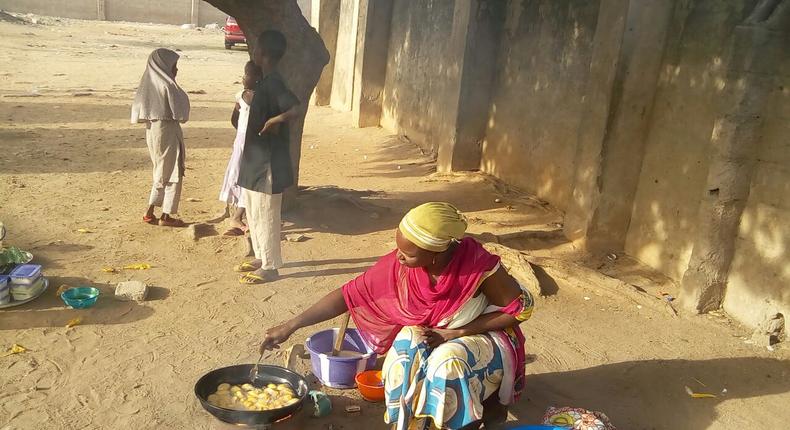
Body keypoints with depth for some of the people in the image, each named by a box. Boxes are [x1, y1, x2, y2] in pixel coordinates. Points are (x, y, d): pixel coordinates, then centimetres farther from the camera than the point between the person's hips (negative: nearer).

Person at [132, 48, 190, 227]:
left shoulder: (148, 83, 6)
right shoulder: (167, 85, -16)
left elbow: (138, 109, 9)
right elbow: (179, 113, -13)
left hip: (151, 130, 8)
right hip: (167, 131, -8)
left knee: (162, 173, 19)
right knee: (172, 174, 4)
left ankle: (150, 212, 19)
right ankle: (166, 216, 7)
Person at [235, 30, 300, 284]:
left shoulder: (273, 83, -21)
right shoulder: (265, 82, 10)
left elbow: (296, 109, -36)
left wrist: (273, 121, -24)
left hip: (268, 163, -10)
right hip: (256, 160, 10)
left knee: (265, 217, 1)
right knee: (254, 214, 19)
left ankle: (270, 268, 13)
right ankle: (261, 258, 33)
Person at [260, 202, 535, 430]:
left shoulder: (477, 264, -31)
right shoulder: (399, 264, -22)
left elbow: (521, 309, -19)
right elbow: (351, 294, -14)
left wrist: (454, 333, -24)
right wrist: (291, 325, -18)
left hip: (482, 335, -3)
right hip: (429, 337, 3)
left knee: (449, 362, -33)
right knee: (406, 348, -29)